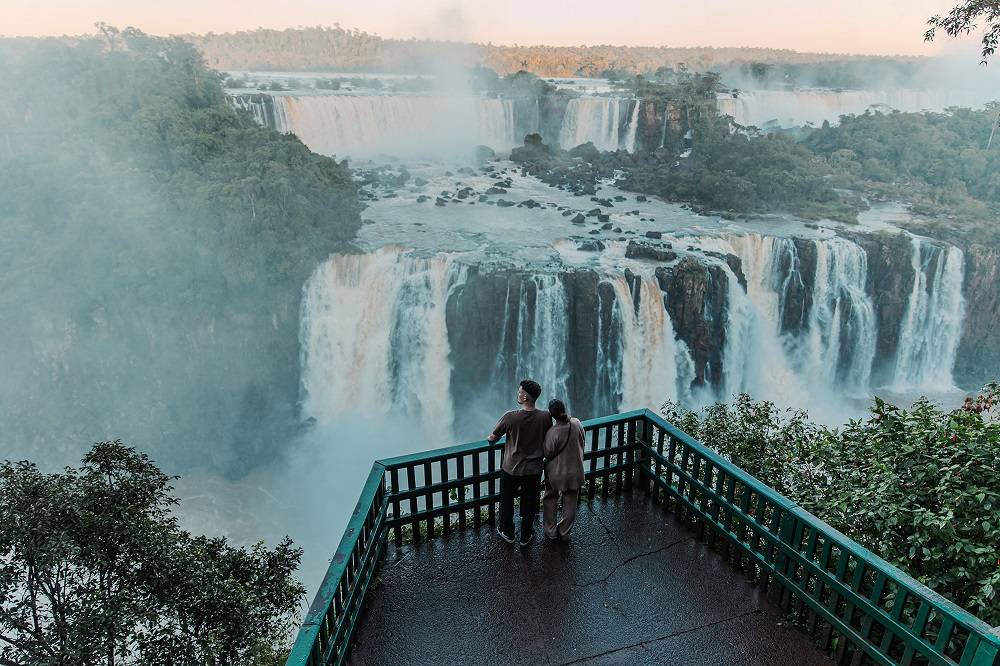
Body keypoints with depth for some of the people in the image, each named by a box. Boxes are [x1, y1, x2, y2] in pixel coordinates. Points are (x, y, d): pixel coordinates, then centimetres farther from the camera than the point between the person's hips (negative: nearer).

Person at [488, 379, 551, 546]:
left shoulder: (510, 417, -24)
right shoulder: (545, 417, -16)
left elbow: (493, 438, -10)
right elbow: (547, 440, 1)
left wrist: (490, 438, 14)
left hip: (511, 469, -2)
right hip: (533, 470, 2)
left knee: (507, 502, 22)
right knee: (529, 504, 22)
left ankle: (507, 533, 41)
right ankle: (526, 536, 38)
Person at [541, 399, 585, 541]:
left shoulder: (552, 433, -30)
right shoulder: (577, 423, -15)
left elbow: (547, 453, -16)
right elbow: (582, 442, 1)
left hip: (556, 473, -3)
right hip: (575, 471, 4)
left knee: (550, 501, 22)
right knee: (570, 504, 20)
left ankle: (550, 531, 33)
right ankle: (564, 532, 35)